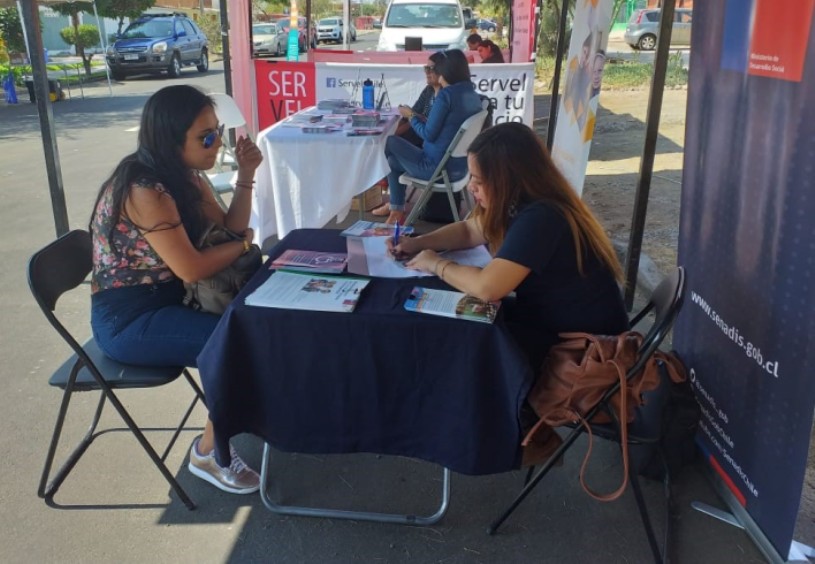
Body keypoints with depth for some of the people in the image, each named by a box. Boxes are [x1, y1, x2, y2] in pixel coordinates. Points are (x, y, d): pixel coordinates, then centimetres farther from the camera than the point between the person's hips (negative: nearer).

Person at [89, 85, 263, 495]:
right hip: (127, 320, -9)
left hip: (165, 299, 9)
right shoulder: (145, 190, -26)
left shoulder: (184, 175, 1)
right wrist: (244, 243, -10)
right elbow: (192, 268, -26)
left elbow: (228, 230, 4)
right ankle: (209, 451, 1)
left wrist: (245, 176, -9)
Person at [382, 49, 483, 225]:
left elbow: (428, 134, -15)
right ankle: (397, 210, 24)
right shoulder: (473, 95, 5)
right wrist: (418, 117, 17)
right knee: (395, 159, 22)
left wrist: (411, 116, 1)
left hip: (438, 168, -8)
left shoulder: (446, 94, -18)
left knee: (390, 143, 10)